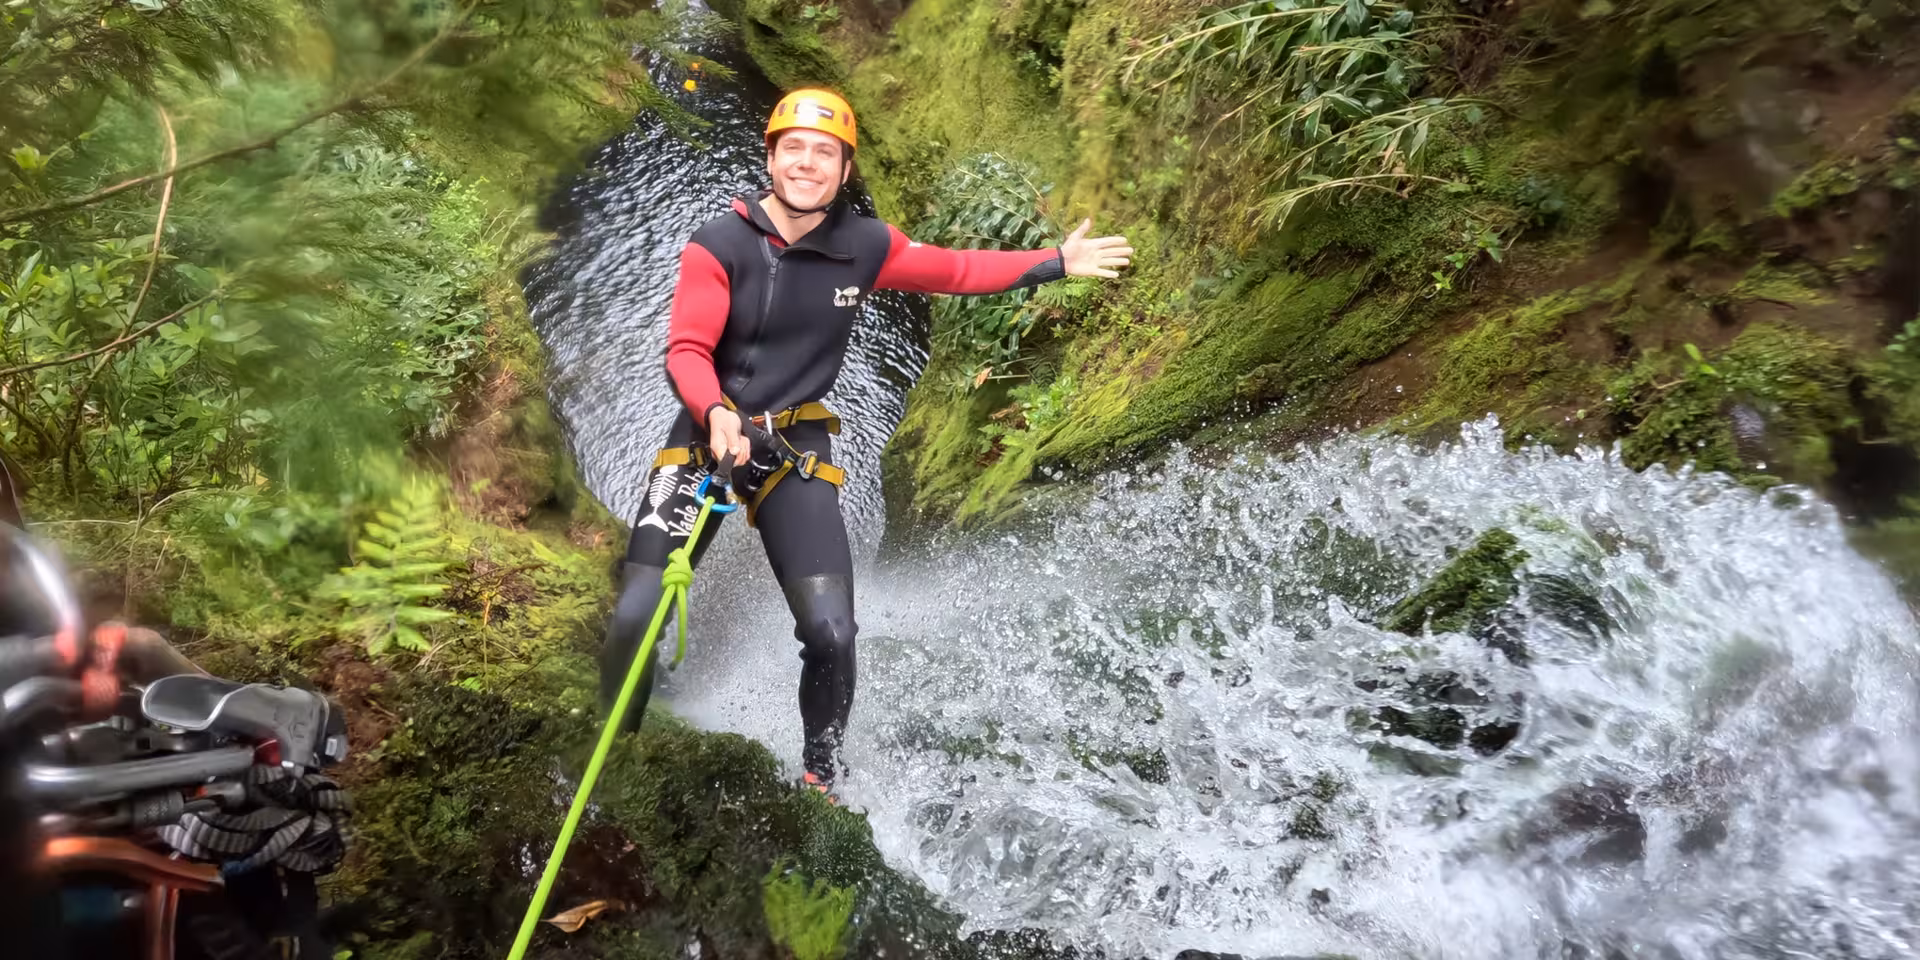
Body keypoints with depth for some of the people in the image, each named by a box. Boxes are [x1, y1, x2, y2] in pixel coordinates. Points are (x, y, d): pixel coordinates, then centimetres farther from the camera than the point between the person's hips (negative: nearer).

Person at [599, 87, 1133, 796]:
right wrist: (715, 413, -34)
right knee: (635, 616, -10)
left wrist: (1056, 262, 12)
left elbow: (955, 270, 12)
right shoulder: (717, 245, -9)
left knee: (831, 632, -9)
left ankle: (819, 779, 16)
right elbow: (687, 351, -14)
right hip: (708, 434, -1)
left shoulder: (864, 247, 0)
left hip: (798, 450, 2)